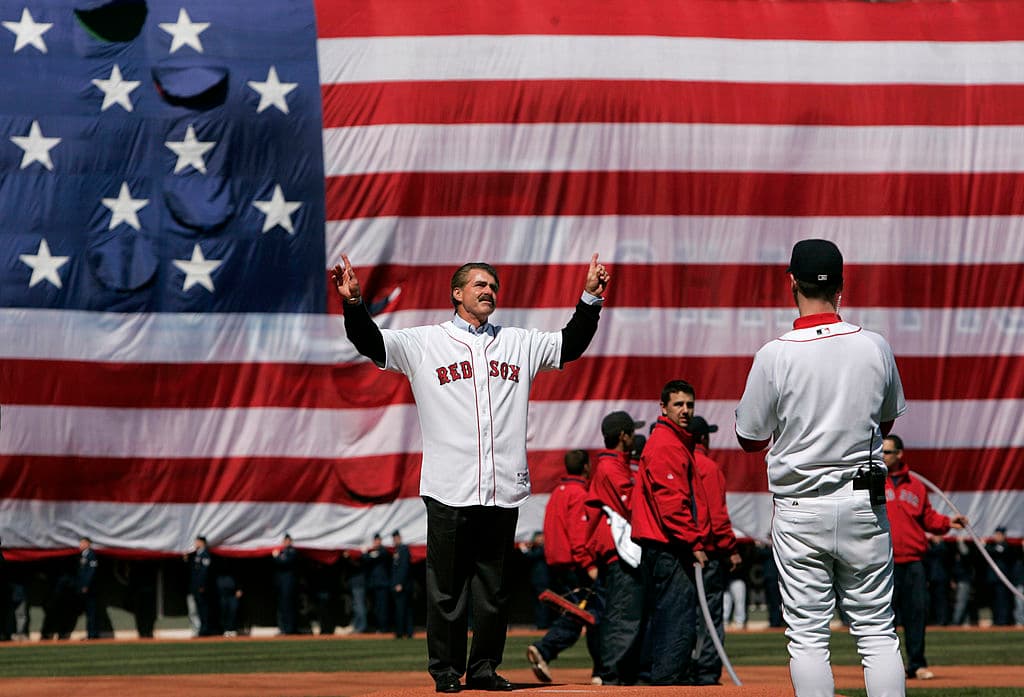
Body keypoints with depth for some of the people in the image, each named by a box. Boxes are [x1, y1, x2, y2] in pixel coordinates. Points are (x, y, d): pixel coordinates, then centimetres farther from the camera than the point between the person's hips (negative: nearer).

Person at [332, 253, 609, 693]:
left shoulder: (519, 344, 17)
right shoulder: (424, 343, 6)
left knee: (495, 588, 6)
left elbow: (571, 345, 18)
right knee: (447, 588, -1)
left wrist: (590, 298, 6)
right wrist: (353, 304, -21)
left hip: (503, 491, 3)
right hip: (449, 492, -3)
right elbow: (371, 342, -3)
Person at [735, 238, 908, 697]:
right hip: (864, 503, 2)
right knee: (876, 629, 7)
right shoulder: (875, 347, -3)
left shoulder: (774, 356, -11)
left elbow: (750, 439, 0)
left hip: (799, 509, -2)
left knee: (807, 633, 3)